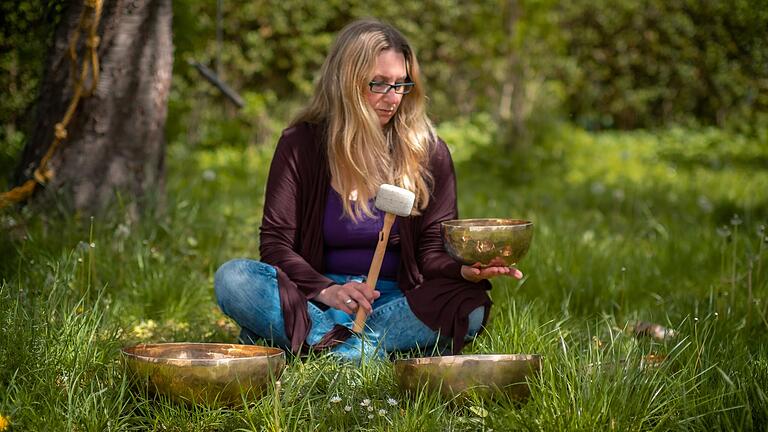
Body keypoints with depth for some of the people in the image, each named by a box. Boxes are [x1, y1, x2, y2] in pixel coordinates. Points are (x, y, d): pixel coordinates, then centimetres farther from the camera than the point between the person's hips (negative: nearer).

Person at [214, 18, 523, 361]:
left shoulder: (427, 152, 3)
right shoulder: (300, 144, 0)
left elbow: (433, 249, 0)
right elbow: (275, 243, -5)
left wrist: (466, 269, -25)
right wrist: (327, 291, -24)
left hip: (395, 299, 0)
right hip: (316, 297, 0)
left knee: (469, 308, -31)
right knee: (232, 278, -26)